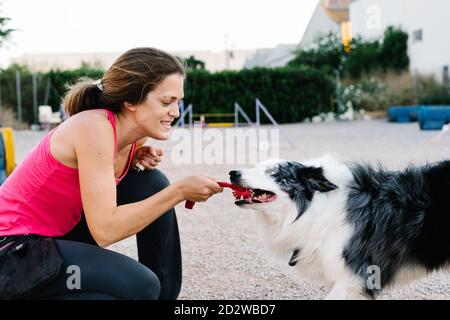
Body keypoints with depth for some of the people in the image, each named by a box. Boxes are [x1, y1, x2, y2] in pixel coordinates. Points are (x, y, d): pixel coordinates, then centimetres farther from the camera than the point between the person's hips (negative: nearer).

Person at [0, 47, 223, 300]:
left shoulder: (136, 134, -2)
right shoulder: (94, 127, -25)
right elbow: (104, 230, -29)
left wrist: (140, 158, -3)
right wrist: (179, 191, -24)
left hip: (60, 232, 9)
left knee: (151, 184, -1)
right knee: (141, 286, -23)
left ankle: (165, 293, 9)